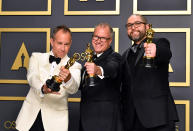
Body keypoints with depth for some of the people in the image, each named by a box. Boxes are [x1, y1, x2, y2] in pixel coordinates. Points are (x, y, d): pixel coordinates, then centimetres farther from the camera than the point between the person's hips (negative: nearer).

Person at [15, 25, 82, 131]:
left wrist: (68, 79, -39)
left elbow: (73, 89, -17)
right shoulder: (37, 57, 6)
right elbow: (32, 77, -12)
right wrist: (43, 88, -33)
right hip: (31, 116, 1)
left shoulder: (74, 66, 1)